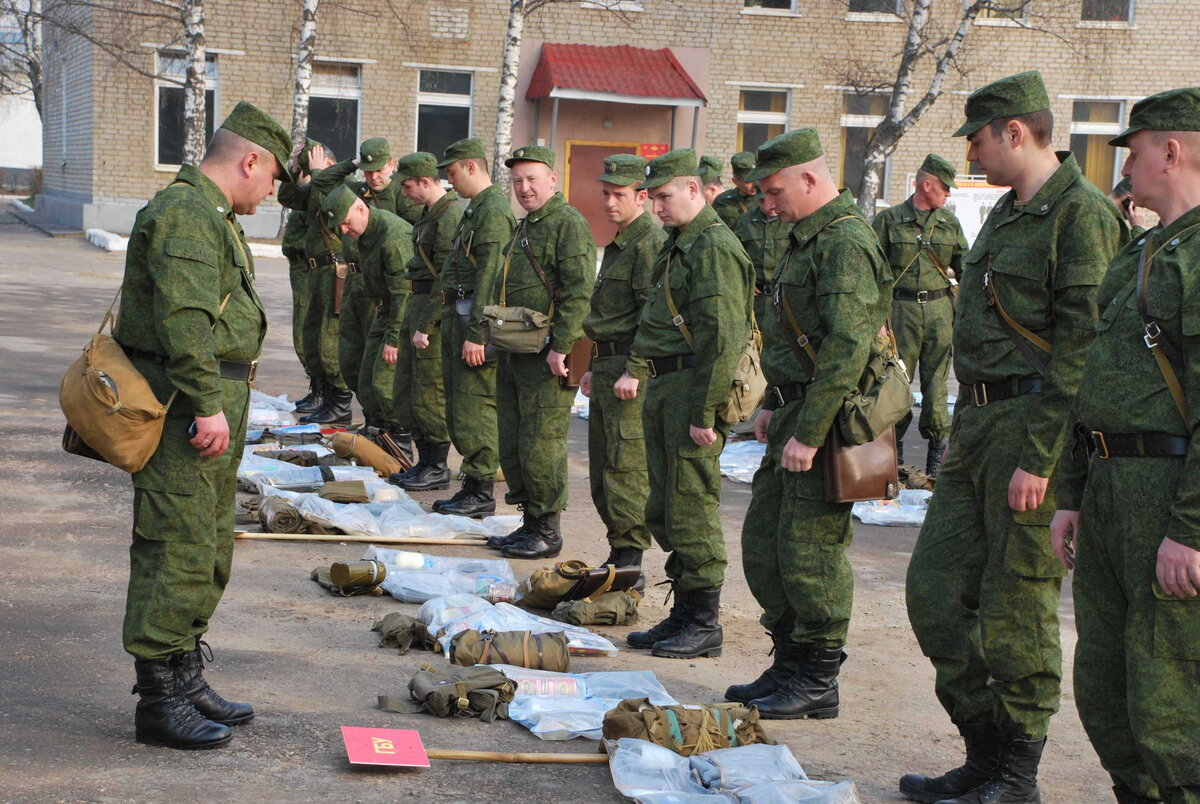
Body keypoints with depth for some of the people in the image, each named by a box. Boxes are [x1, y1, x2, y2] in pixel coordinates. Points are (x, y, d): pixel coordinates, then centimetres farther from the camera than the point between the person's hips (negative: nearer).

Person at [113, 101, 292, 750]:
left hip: (211, 406, 11)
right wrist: (206, 405, -27)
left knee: (208, 550, 17)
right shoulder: (185, 215, -15)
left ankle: (186, 678, 27)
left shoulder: (211, 217, 21)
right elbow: (185, 317, -24)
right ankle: (158, 702, -1)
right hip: (183, 408, -11)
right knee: (177, 551, -7)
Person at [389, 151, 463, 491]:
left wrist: (426, 326, -21)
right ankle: (424, 462, 21)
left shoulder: (451, 216, -18)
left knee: (430, 393, -4)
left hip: (437, 309, -10)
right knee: (405, 389, 13)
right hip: (417, 301, 10)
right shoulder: (430, 212, 14)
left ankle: (437, 469, 5)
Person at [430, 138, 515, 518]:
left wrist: (475, 334, -24)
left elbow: (490, 276, -21)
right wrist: (432, 324, 23)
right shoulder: (475, 209, 19)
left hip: (475, 319, -11)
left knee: (474, 407, -8)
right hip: (457, 315, 11)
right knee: (458, 405, 13)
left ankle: (481, 492, -3)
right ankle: (472, 487, 19)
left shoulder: (493, 211, -14)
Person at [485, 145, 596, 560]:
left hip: (546, 358, -10)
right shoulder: (525, 226, 20)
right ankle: (529, 522, 23)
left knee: (541, 443, -6)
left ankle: (547, 530, 3)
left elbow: (579, 292, -19)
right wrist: (501, 339, 22)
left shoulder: (569, 224, -11)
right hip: (513, 354, 10)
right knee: (512, 443, 13)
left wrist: (560, 347, -22)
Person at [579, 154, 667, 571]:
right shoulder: (618, 244, 20)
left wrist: (633, 371, -22)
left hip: (632, 368, -11)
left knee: (626, 467, -9)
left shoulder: (651, 242, -12)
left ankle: (629, 557, -4)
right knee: (601, 470, 13)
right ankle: (619, 550, 20)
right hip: (607, 366, 11)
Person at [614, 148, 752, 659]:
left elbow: (721, 340, -20)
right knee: (663, 511, 13)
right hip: (662, 387, 10)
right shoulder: (677, 245, 18)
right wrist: (634, 369, 16)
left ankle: (704, 625, 3)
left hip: (693, 389, -10)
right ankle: (683, 615, 22)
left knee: (691, 510, -6)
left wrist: (704, 415, -22)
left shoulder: (714, 248, -14)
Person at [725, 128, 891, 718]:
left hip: (827, 424, -10)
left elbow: (847, 347, -24)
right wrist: (773, 404, 21)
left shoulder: (845, 242, -17)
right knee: (762, 541, 13)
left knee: (810, 551, -4)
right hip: (797, 415, 10)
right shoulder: (808, 238, 17)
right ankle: (789, 664, 25)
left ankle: (817, 684, 9)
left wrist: (809, 433, -24)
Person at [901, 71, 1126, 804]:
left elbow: (1082, 351, -18)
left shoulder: (1082, 214, -12)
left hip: (1033, 427, -9)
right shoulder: (1008, 213, 17)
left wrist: (1039, 457, -21)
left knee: (1016, 609, -1)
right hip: (977, 422, 9)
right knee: (936, 586, 9)